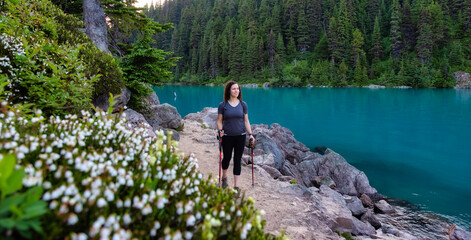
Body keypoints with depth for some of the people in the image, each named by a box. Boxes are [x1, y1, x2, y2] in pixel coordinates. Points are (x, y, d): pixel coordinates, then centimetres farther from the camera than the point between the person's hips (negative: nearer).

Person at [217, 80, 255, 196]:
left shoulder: (243, 104, 1)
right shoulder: (222, 105, -4)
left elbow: (246, 121, 5)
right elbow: (219, 121, 0)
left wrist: (250, 134, -1)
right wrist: (220, 131, -17)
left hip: (240, 136, 1)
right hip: (227, 136, -1)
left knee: (237, 160, 4)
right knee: (227, 158, 12)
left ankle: (236, 186, 14)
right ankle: (224, 177, 43)